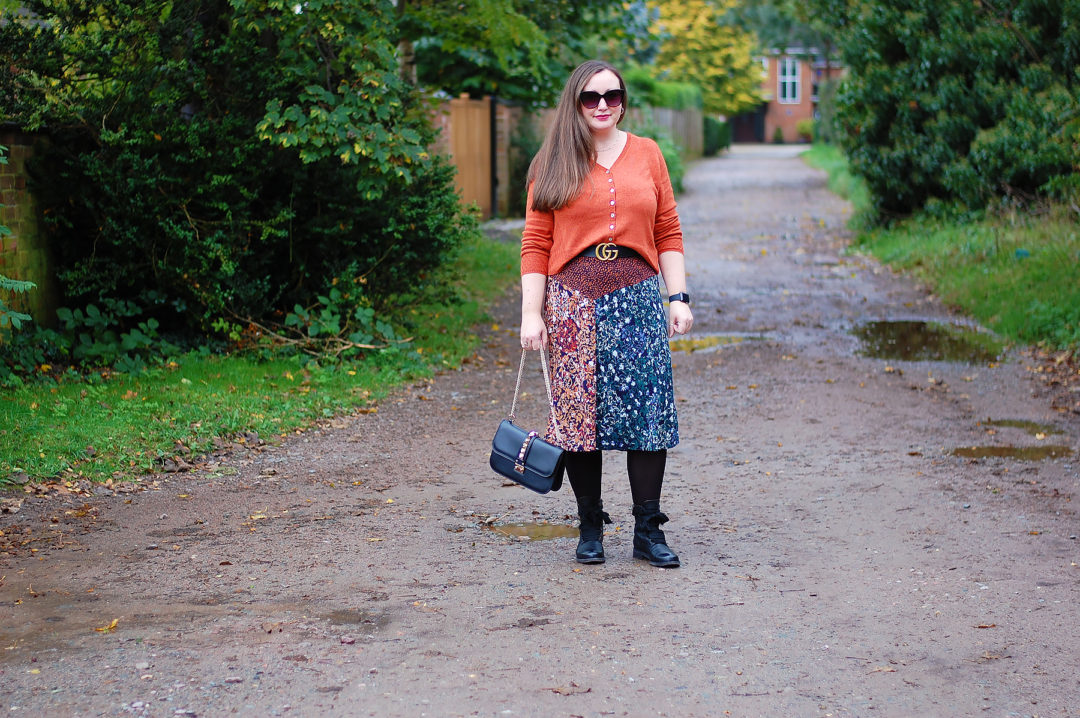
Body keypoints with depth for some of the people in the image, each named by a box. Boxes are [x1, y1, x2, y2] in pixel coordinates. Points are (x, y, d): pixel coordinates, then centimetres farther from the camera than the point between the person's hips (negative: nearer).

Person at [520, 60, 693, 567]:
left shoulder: (647, 154, 11)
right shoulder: (554, 164, 5)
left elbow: (668, 234, 12)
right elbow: (536, 243, 2)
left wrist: (679, 298, 4)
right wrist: (531, 314, -5)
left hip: (638, 298, 1)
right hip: (574, 303, -1)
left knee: (648, 409, -3)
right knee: (578, 412, 1)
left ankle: (648, 531, 4)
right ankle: (590, 528, 14)